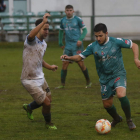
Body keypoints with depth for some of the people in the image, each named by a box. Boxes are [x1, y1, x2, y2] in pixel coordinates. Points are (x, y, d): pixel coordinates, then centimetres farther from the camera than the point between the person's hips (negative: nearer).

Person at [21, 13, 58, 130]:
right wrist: (43, 22, -54)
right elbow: (31, 35, -48)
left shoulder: (44, 44, 7)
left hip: (40, 77, 9)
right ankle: (48, 123, 22)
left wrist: (49, 67, 9)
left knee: (48, 99, 22)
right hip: (30, 80, -9)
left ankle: (29, 107, 49)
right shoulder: (32, 41, -21)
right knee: (47, 103, -7)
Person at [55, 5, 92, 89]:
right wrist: (60, 43, 16)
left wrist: (81, 39, -16)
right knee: (65, 64, -1)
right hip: (68, 46, 4)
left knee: (80, 63, -6)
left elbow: (85, 30, -2)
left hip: (77, 45, -4)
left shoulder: (78, 19, -5)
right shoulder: (63, 21, 8)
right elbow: (61, 31, 22)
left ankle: (88, 82, 12)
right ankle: (62, 84, 7)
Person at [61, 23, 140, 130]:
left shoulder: (116, 42, -11)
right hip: (105, 78, 4)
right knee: (107, 104, 8)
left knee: (121, 95, -30)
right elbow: (80, 57, 0)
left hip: (118, 74, -4)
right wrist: (68, 58, -18)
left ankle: (129, 120, -10)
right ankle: (117, 119, 42)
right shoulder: (93, 46, -3)